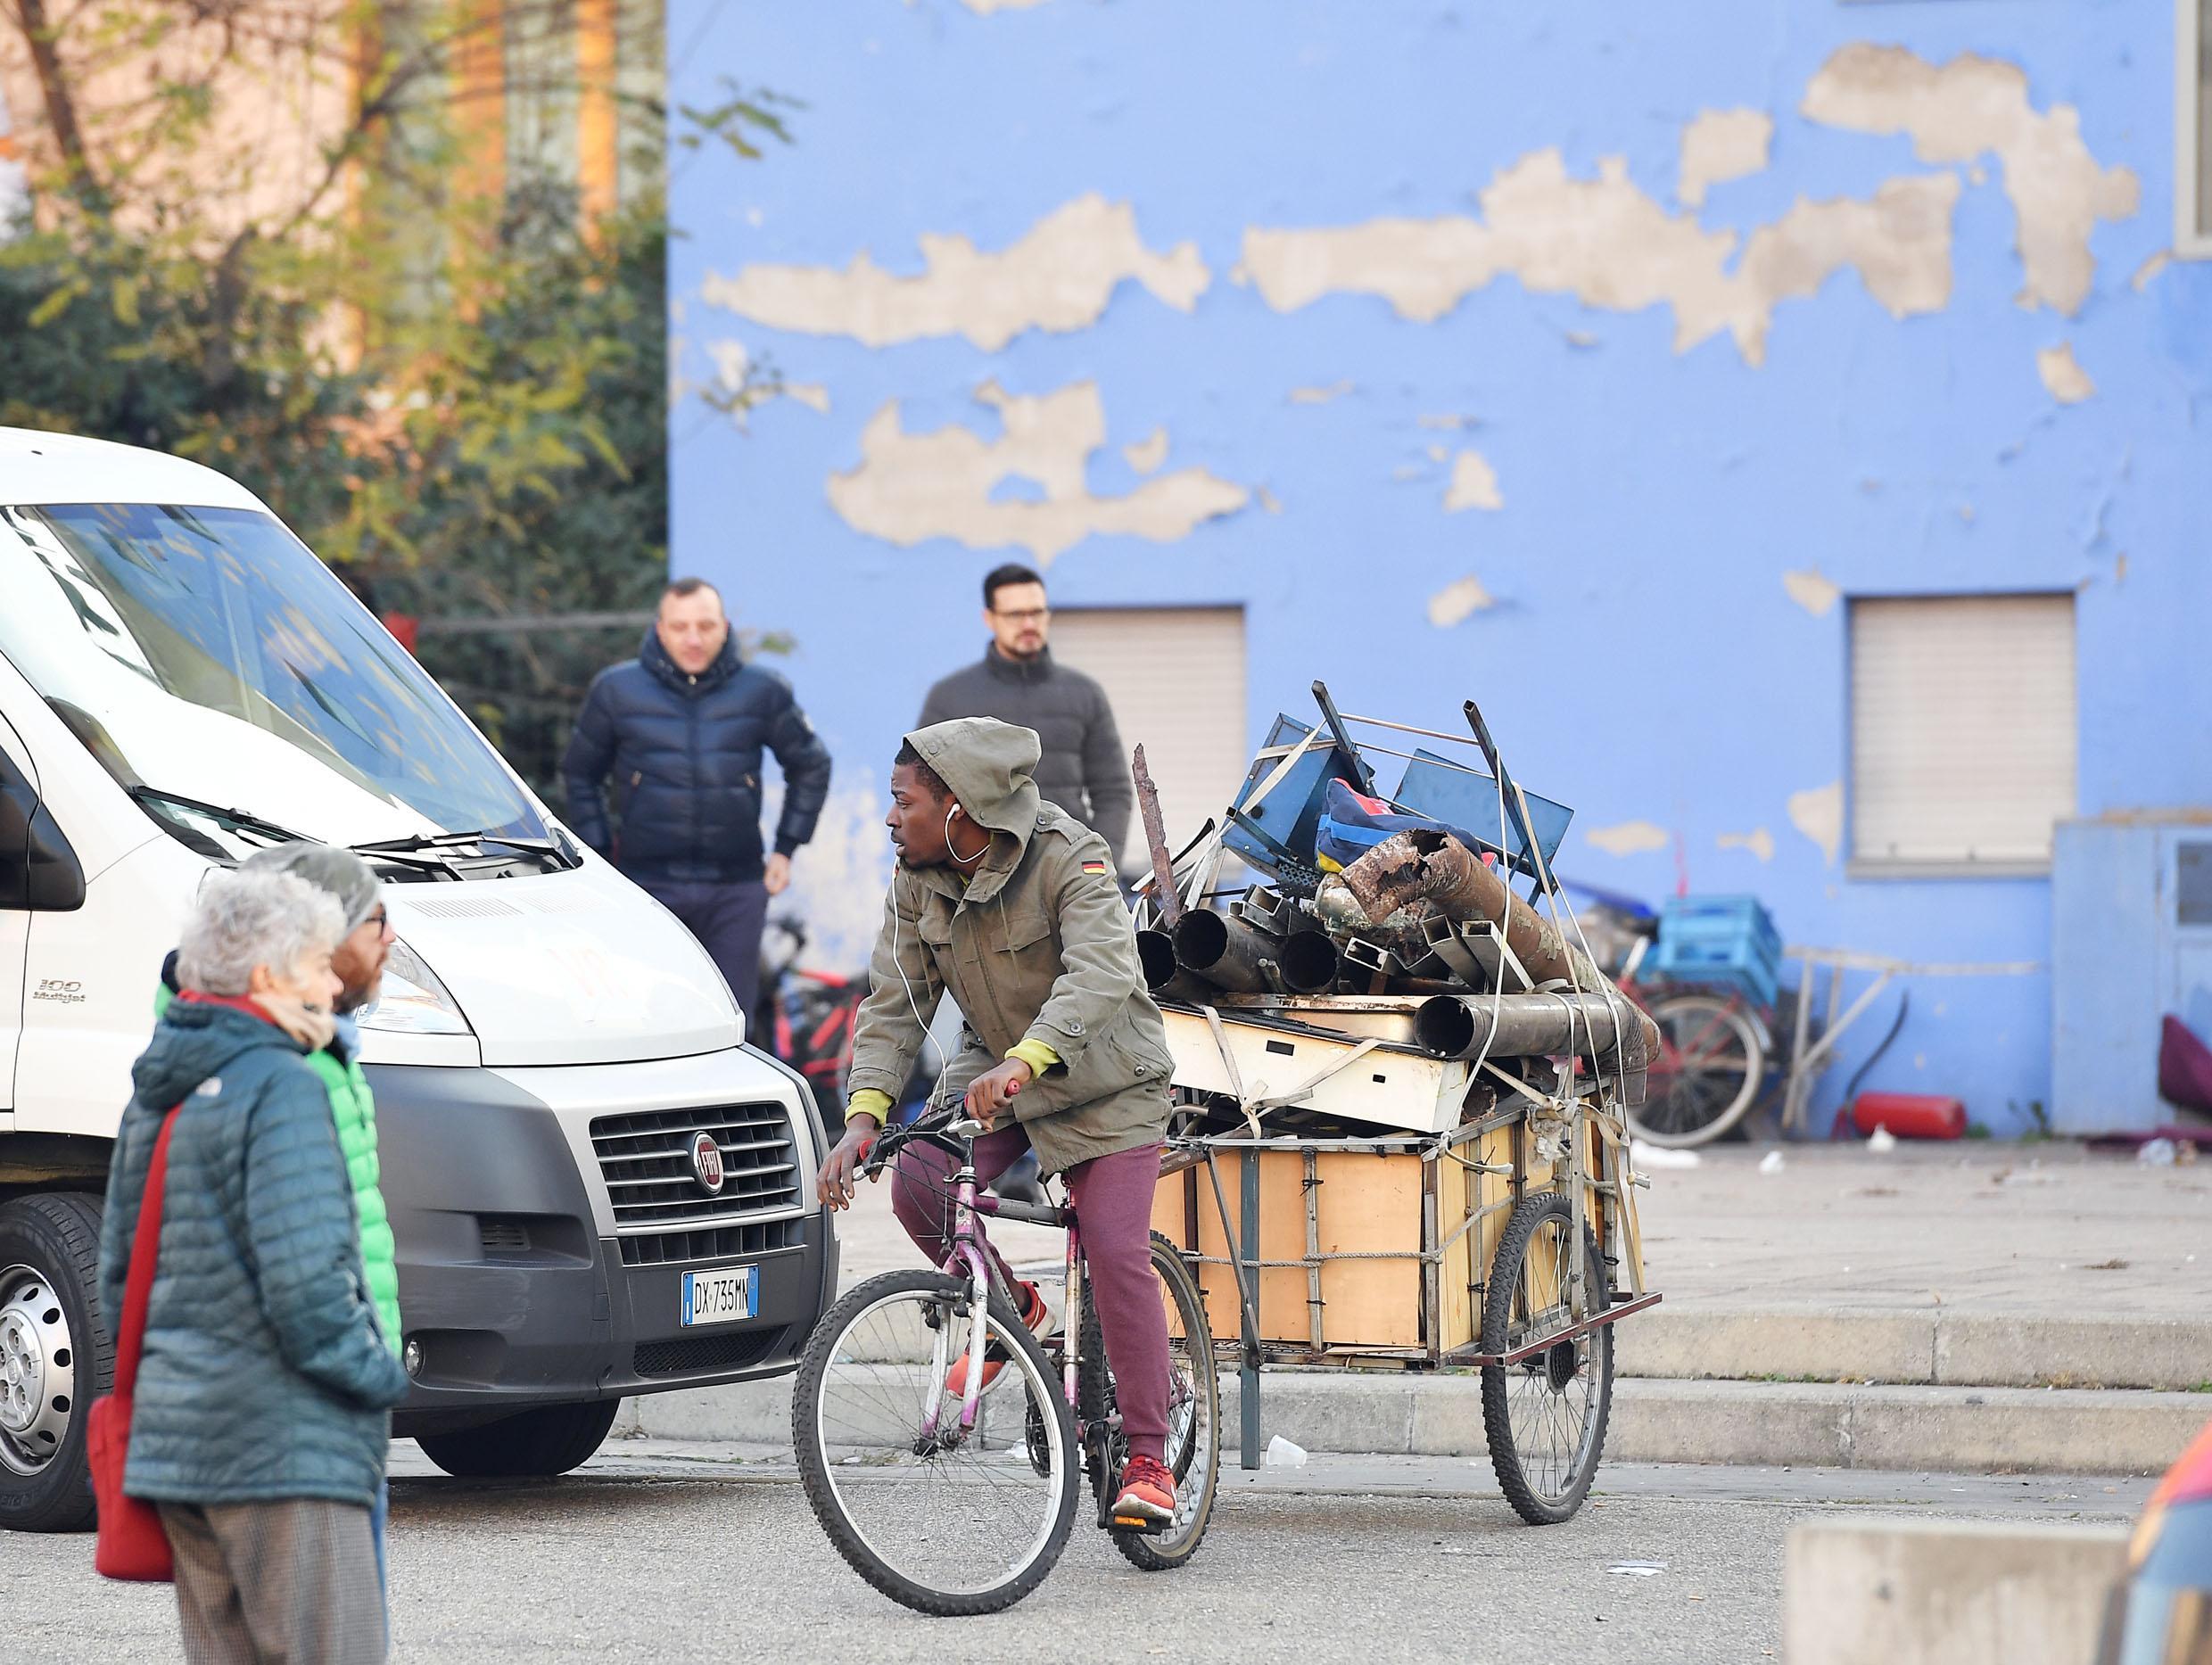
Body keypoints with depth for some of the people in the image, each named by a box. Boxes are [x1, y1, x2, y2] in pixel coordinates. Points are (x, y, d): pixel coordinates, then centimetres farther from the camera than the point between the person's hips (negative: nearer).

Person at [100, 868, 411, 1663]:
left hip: (177, 1443, 9)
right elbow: (305, 1281, -21)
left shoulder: (156, 1096, 15)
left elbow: (118, 1274, 19)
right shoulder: (282, 1089, -13)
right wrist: (380, 1379, -7)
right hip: (283, 1447, -9)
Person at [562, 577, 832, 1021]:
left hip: (736, 889, 1)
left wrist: (786, 850, 13)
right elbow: (580, 773, 14)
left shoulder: (762, 693, 3)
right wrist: (598, 857, 8)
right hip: (649, 881, -1)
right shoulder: (617, 691, 2)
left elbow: (811, 767, 18)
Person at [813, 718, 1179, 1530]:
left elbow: (1100, 975, -40)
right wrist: (864, 1116, -26)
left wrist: (1024, 1062, -57)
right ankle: (1010, 1306, 8)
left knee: (1117, 1254, -16)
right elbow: (893, 1006, -9)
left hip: (1102, 1078, -5)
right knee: (918, 1185, -21)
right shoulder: (917, 883, -7)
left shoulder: (1069, 859, -25)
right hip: (993, 1070, 5)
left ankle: (1148, 1460, -6)